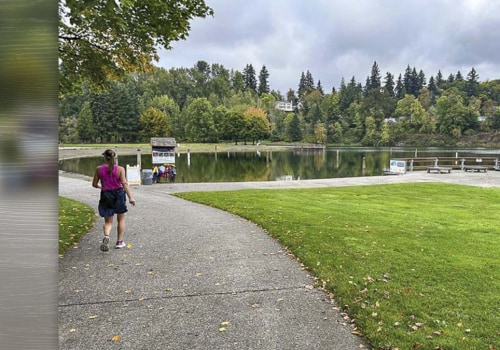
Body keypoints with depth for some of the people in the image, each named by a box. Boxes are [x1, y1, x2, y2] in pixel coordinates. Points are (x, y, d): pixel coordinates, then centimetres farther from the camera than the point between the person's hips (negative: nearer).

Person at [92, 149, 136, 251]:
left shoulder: (99, 169, -2)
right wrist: (130, 197, -20)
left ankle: (106, 236, -20)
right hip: (118, 193, -1)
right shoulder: (120, 169, -8)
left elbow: (94, 184, 4)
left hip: (105, 195, 1)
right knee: (121, 219, 16)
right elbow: (124, 184, -16)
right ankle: (119, 242, 19)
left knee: (108, 221, 9)